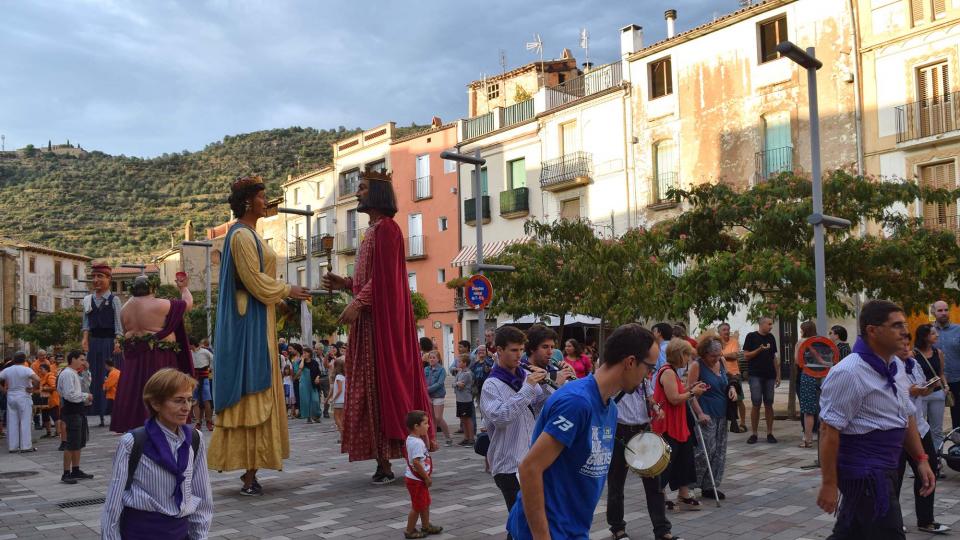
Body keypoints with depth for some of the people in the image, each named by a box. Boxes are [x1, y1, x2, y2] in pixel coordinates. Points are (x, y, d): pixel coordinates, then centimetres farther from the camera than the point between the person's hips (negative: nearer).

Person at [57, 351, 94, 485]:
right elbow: (70, 395, -23)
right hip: (71, 412, -10)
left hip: (78, 411, 10)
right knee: (72, 443, -7)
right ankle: (66, 474, -1)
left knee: (79, 443, 15)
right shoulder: (67, 374, -15)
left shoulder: (74, 374, 16)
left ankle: (76, 470, 24)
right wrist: (86, 396, -14)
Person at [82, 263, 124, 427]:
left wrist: (117, 341, -12)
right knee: (96, 377, 5)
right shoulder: (88, 299, 12)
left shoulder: (114, 299, -1)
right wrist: (85, 338, 0)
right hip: (94, 341, 5)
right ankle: (99, 414, 10)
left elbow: (118, 323, -4)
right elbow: (86, 322, 13)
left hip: (109, 340, -5)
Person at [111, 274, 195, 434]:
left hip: (134, 357, 6)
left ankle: (132, 425, 13)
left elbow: (126, 332, 17)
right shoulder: (160, 305, -10)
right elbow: (188, 303, 0)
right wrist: (184, 288, 16)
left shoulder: (125, 308, 8)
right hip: (159, 358, -6)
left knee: (135, 390, 9)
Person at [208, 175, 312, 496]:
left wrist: (282, 298, 15)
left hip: (255, 321, 10)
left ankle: (249, 468, 13)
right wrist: (287, 290, -7)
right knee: (252, 390, -9)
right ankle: (249, 473, -6)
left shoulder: (248, 234, 18)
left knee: (255, 393, 10)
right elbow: (254, 280, -17)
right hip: (250, 323, -10)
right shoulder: (243, 235, -13)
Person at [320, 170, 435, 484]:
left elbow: (383, 277, -18)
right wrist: (346, 284, 12)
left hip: (383, 319, -10)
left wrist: (358, 303, -24)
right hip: (369, 319, 10)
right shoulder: (374, 230, 21)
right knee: (373, 387, 6)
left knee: (385, 381, -9)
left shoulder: (386, 228, -9)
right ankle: (384, 463, 8)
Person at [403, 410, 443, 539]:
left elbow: (425, 447, 23)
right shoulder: (417, 442, -25)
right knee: (417, 506, 3)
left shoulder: (412, 439, 5)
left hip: (419, 479, 10)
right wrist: (427, 477, -20)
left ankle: (426, 526, 34)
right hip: (416, 479, -10)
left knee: (425, 503, 21)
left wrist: (425, 435, 8)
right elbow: (416, 462, -29)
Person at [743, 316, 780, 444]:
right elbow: (746, 355, -4)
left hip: (769, 376, 4)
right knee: (756, 404, -4)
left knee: (768, 404, 4)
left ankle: (770, 433, 10)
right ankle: (754, 434, 4)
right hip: (756, 375, -4)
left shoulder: (771, 337, 12)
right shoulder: (751, 336, -1)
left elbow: (774, 358, 16)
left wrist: (778, 375, 12)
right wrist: (759, 350, -18)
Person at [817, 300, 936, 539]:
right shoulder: (849, 373, -19)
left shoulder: (896, 367, 10)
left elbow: (906, 417, 20)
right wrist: (828, 484, -20)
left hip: (884, 469, 9)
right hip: (864, 472, -9)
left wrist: (921, 459, 14)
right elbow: (829, 431, -20)